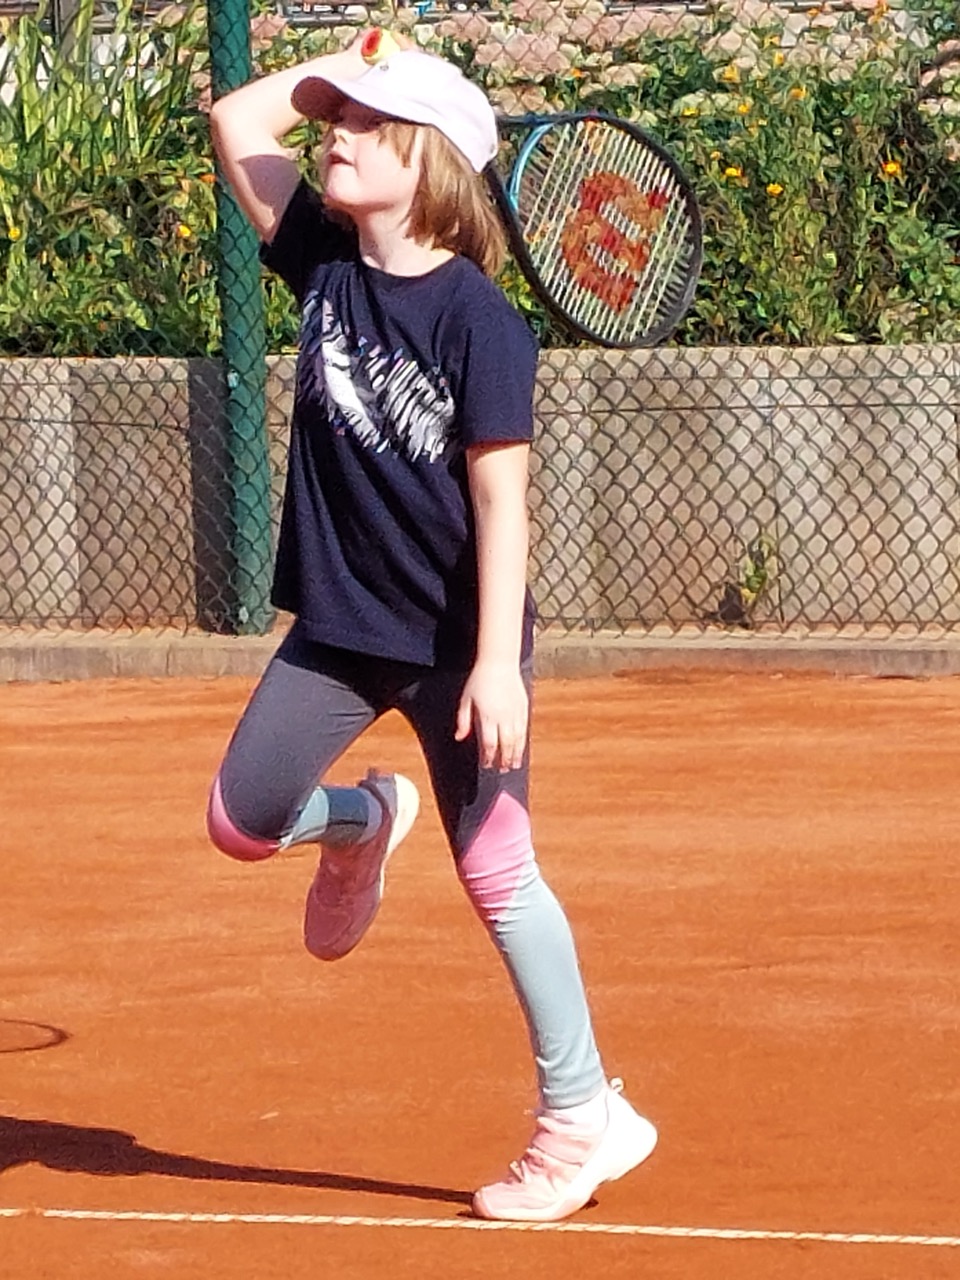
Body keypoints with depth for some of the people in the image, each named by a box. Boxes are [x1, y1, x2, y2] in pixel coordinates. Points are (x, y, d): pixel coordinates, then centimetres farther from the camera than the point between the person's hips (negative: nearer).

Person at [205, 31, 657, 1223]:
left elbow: (500, 498, -19)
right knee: (242, 817, 3)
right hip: (338, 622, 6)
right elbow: (236, 121, 5)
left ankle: (582, 1115, 9)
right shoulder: (327, 260, -2)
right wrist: (335, 73, -4)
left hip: (455, 640, -6)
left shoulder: (477, 319, -18)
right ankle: (359, 822, 37)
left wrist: (496, 662, -22)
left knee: (496, 871, -1)